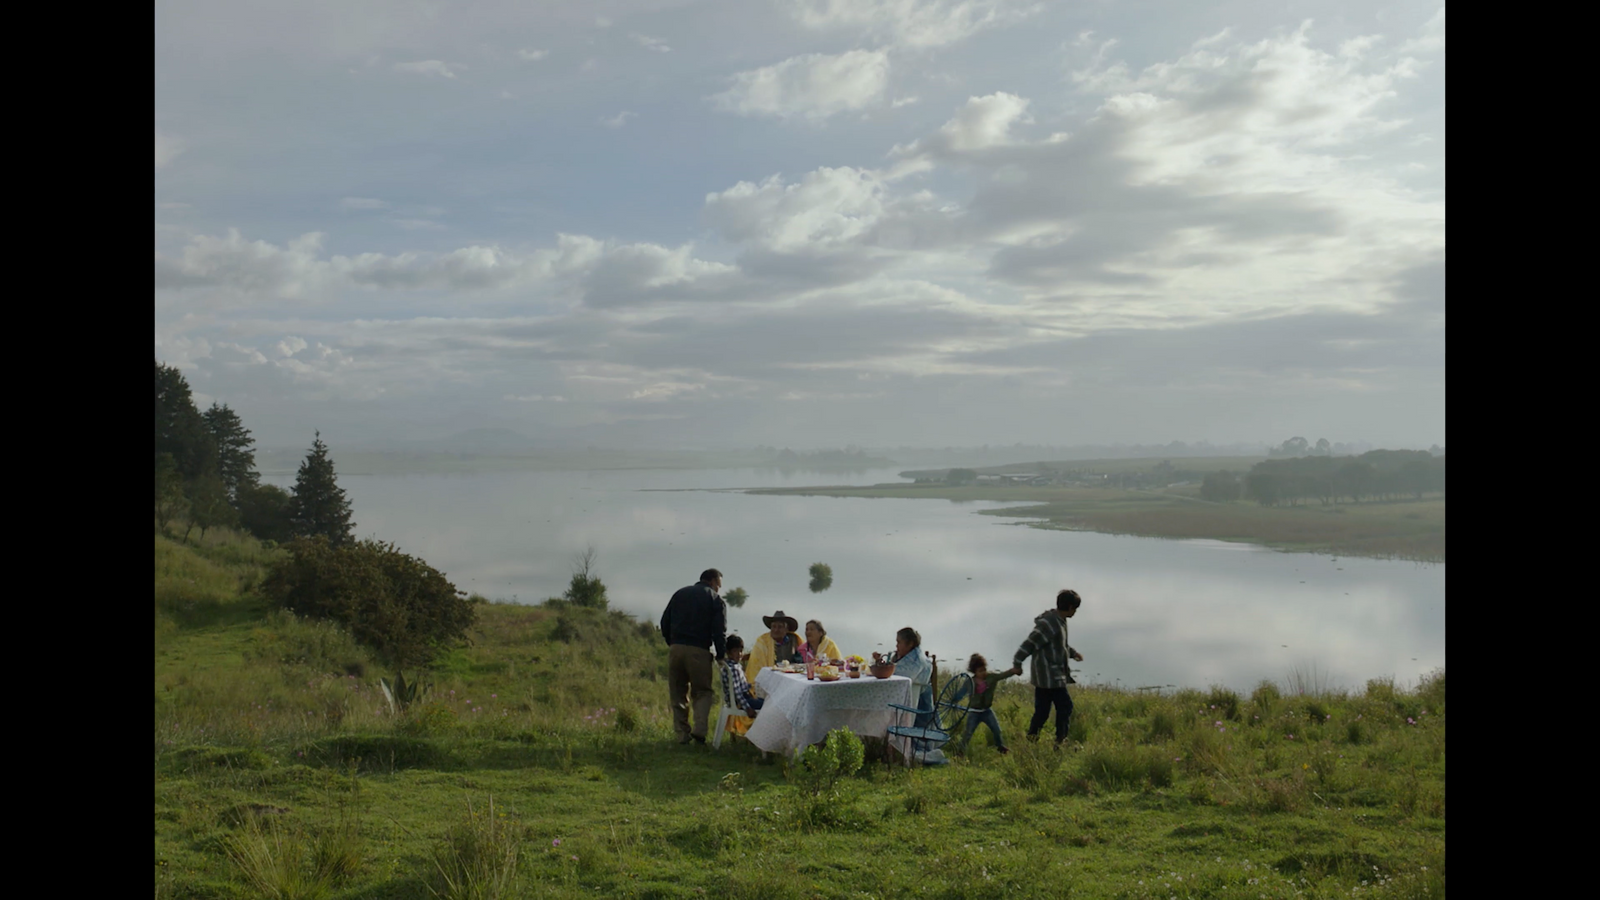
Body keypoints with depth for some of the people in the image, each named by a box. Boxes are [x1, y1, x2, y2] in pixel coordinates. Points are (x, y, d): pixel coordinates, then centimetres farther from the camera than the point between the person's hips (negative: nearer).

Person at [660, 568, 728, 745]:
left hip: (675, 649, 3)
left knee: (678, 694, 11)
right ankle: (699, 729, -9)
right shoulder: (716, 600, 5)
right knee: (703, 692, 9)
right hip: (698, 651, -3)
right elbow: (719, 631, -3)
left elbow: (665, 622, 16)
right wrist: (720, 656, 4)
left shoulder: (680, 594, 19)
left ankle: (682, 734, 6)